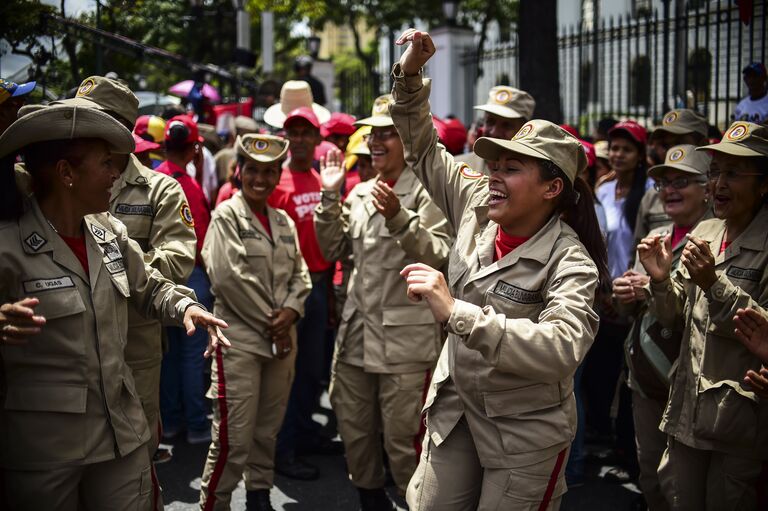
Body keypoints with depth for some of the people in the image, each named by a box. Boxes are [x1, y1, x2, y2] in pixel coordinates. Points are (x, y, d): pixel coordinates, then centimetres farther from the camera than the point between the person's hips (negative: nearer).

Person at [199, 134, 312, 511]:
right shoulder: (226, 215, -4)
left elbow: (299, 274, 13)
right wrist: (269, 322, -11)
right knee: (234, 437, -7)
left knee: (268, 430, 14)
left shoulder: (283, 221, 14)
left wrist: (290, 311, -7)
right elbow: (227, 277, -14)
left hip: (281, 339, 6)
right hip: (240, 339, -6)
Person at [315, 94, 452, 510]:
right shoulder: (360, 192, 13)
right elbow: (333, 250, 12)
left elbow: (440, 256, -16)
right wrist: (330, 197, 1)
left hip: (404, 336, -7)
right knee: (354, 430, 17)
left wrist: (399, 218, -27)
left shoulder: (425, 190, -7)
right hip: (356, 332, 7)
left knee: (402, 439, -1)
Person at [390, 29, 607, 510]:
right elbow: (424, 151, 9)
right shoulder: (479, 207, -4)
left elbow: (562, 348, -40)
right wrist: (410, 75, -3)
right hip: (456, 406, 6)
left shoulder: (570, 263, -22)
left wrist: (457, 313, -44)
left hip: (524, 431, -5)